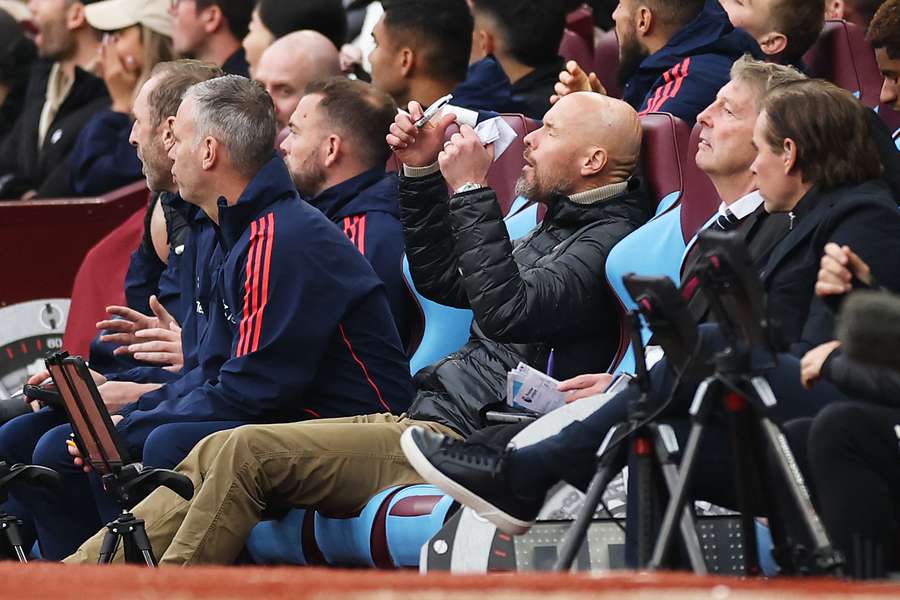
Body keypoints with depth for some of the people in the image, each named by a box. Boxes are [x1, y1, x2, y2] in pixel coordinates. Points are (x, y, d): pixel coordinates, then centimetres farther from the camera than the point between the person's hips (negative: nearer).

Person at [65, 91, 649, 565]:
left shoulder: (610, 238, -8)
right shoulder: (561, 225, 24)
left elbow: (508, 310, -23)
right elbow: (441, 278, 31)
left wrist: (472, 192, -16)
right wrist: (422, 172, 20)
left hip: (459, 442, -10)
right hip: (427, 422, 10)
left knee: (246, 451, -22)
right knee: (214, 459, -1)